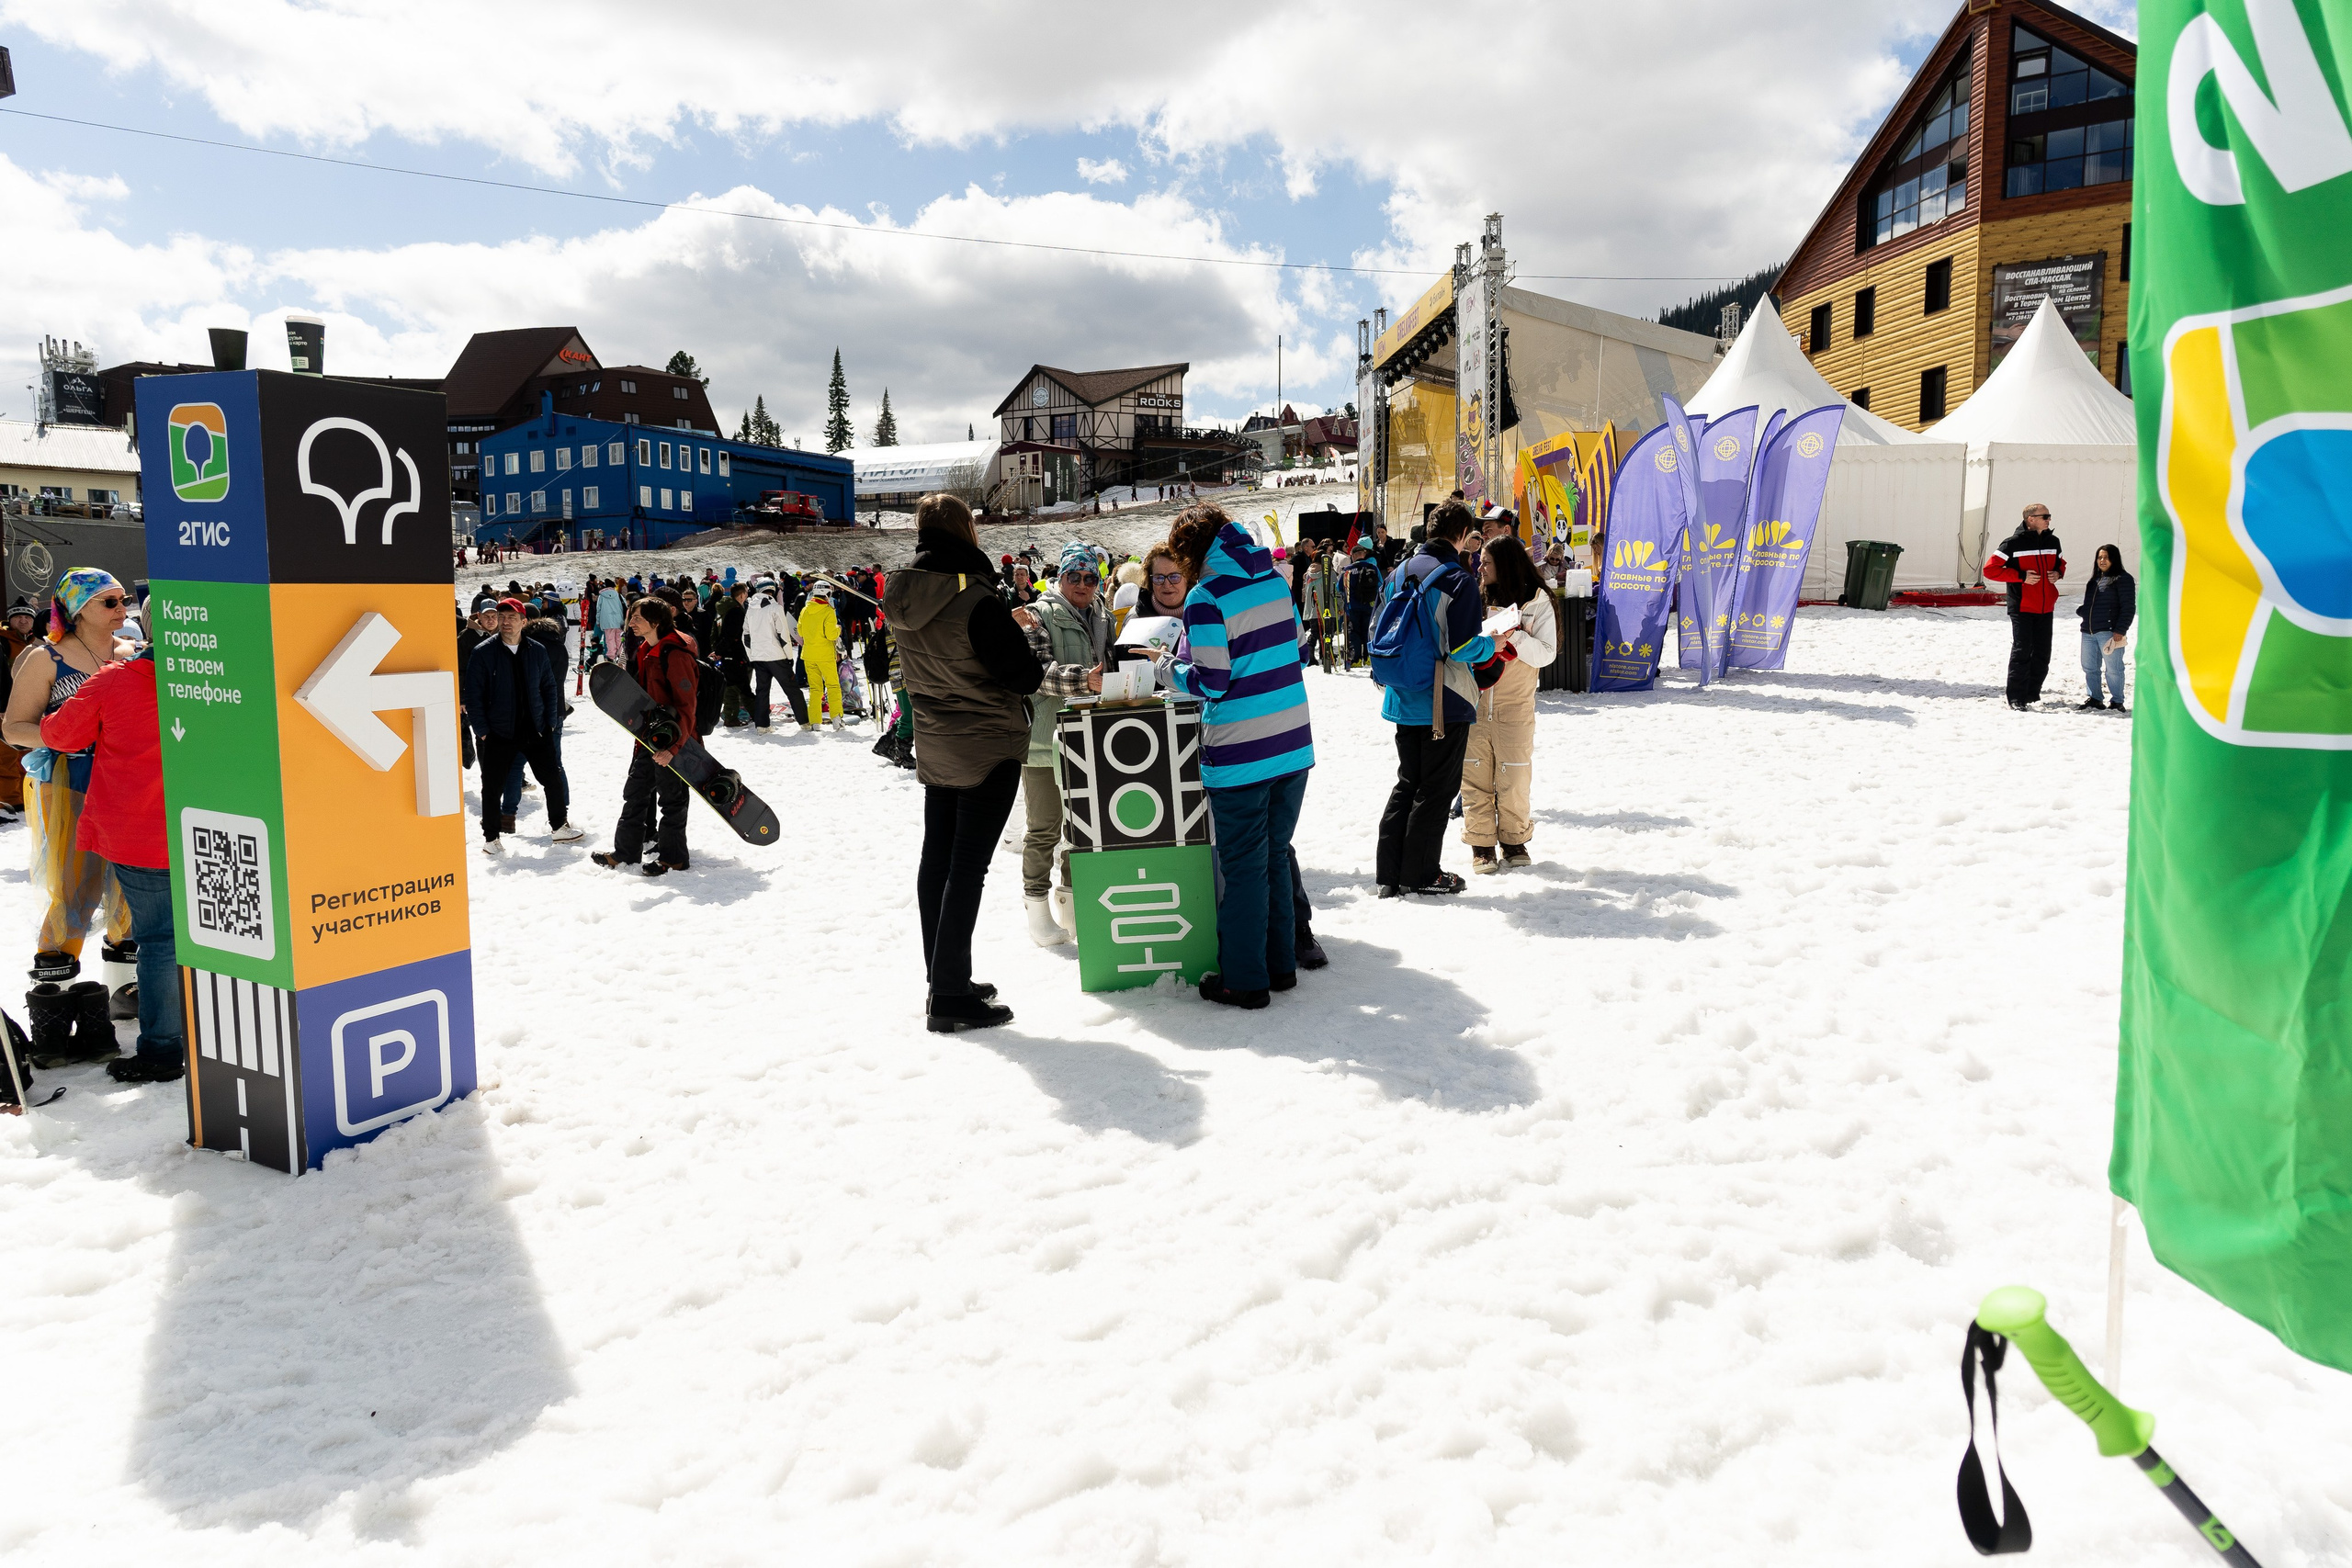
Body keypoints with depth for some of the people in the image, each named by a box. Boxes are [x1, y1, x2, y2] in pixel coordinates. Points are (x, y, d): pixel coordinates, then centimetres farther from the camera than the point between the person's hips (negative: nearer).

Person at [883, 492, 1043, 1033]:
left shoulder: (903, 599, 1)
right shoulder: (976, 601, -22)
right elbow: (1024, 675, -16)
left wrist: (1003, 626, 13)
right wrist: (1017, 634, 3)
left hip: (935, 749, 8)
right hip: (989, 750, -7)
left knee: (937, 859, 14)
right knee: (967, 867, -3)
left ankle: (942, 981, 26)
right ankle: (950, 998, 2)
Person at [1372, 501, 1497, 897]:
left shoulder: (1399, 574, 6)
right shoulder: (1458, 581, -16)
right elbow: (1461, 648, -20)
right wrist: (1493, 643, -2)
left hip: (1404, 700, 7)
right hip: (1445, 701, -7)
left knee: (1408, 783, 17)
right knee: (1437, 788, 5)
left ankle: (1389, 872, 17)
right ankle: (1420, 874, 11)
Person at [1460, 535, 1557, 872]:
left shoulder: (1537, 601, 0)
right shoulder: (1475, 598, 8)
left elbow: (1546, 653, -6)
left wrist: (1514, 637, -20)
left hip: (1515, 704, -2)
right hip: (1474, 700, 3)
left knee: (1513, 775, 3)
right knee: (1475, 773, 2)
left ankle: (1513, 839, 19)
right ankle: (1481, 844, 12)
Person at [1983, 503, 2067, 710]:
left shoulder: (2053, 541, 10)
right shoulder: (2014, 543, -8)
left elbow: (2060, 562, 28)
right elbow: (1990, 570, -10)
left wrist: (2058, 573, 3)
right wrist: (2021, 576, -17)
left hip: (2045, 608, 6)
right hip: (2022, 608, -6)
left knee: (2042, 654, 8)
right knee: (2022, 652, -7)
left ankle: (2032, 693, 20)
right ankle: (2016, 698, -2)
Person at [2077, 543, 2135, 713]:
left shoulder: (2123, 579, -2)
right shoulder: (2094, 581, 21)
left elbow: (2128, 608, -8)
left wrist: (2120, 630, -15)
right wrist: (2081, 611, 4)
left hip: (2109, 632, -7)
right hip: (2088, 632, 7)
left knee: (2113, 668, -3)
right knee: (2089, 667, 9)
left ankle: (2117, 701, 5)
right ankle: (2095, 699, 19)